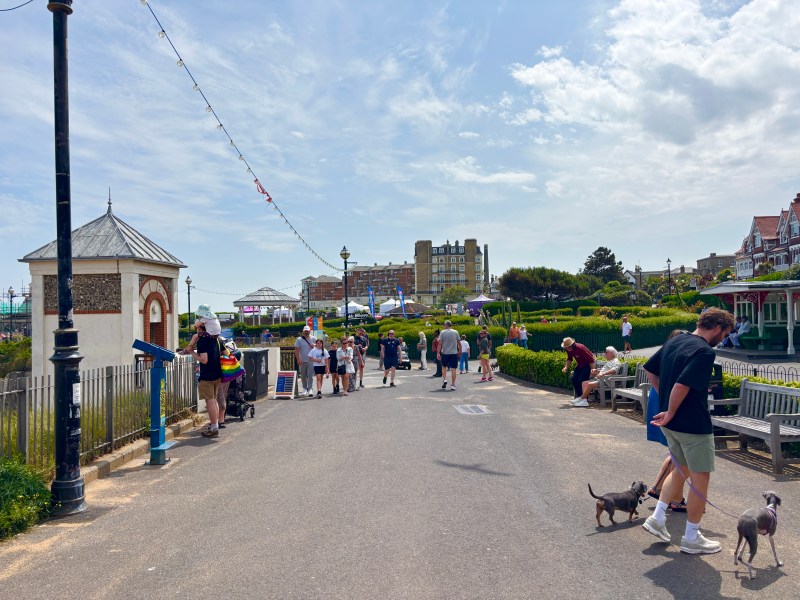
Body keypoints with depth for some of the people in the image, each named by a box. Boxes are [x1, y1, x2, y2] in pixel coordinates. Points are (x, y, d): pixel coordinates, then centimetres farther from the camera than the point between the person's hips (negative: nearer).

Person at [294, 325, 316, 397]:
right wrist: (298, 359, -13)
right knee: (303, 376, 8)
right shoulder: (299, 339, 2)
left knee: (310, 376, -7)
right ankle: (304, 388, 21)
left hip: (311, 360, 0)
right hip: (302, 361, 0)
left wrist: (314, 345, -6)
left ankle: (310, 389, -7)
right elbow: (296, 350, -4)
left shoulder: (313, 339, 7)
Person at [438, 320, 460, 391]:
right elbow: (458, 342, 9)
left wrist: (438, 353, -2)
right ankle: (453, 385, 2)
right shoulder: (455, 332, 2)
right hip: (454, 353, 0)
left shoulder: (442, 332, -2)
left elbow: (440, 344, -5)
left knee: (444, 366, 21)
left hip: (445, 353, 0)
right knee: (453, 369, 2)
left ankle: (444, 379, 5)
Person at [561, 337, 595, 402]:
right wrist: (566, 367, -5)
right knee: (574, 380, 1)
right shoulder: (569, 350, -7)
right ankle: (579, 396, 12)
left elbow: (591, 359, -26)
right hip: (579, 365, 8)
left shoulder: (580, 348, -30)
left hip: (587, 364, -8)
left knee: (582, 380, -18)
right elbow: (569, 359, 10)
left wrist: (592, 370, -25)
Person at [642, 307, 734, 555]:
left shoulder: (673, 342, 6)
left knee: (681, 469, 24)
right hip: (694, 425, -8)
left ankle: (658, 517, 24)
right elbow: (681, 386, -29)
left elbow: (650, 370, 13)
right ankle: (691, 538, 16)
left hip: (673, 424, 8)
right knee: (701, 478, 6)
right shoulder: (705, 352, -20)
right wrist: (671, 413, -16)